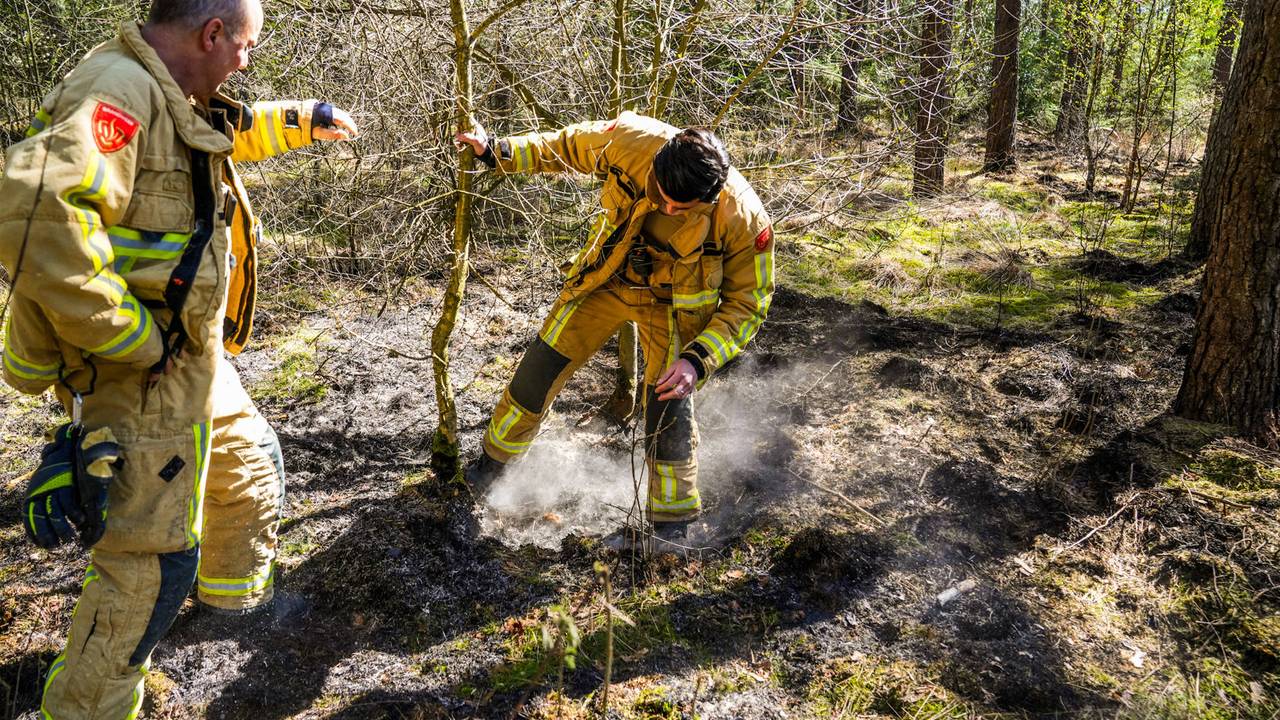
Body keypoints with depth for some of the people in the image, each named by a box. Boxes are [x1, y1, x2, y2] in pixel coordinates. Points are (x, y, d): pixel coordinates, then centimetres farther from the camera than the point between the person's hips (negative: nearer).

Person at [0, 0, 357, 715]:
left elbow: (234, 131, 32)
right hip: (142, 377, -10)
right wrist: (130, 336, -31)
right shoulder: (118, 92, -25)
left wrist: (306, 119, 38)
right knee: (153, 562, -1)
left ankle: (234, 593, 52)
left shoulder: (171, 96, 7)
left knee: (253, 465, 28)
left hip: (195, 359, 10)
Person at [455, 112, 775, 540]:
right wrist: (497, 152, -5)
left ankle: (671, 523, 16)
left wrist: (699, 359, -32)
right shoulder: (630, 141, -28)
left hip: (672, 303, -2)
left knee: (670, 405, -7)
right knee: (541, 368, 9)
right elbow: (566, 147, -6)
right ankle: (495, 461, 35)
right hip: (606, 279, 3)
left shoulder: (744, 220, -32)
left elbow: (746, 304, -19)